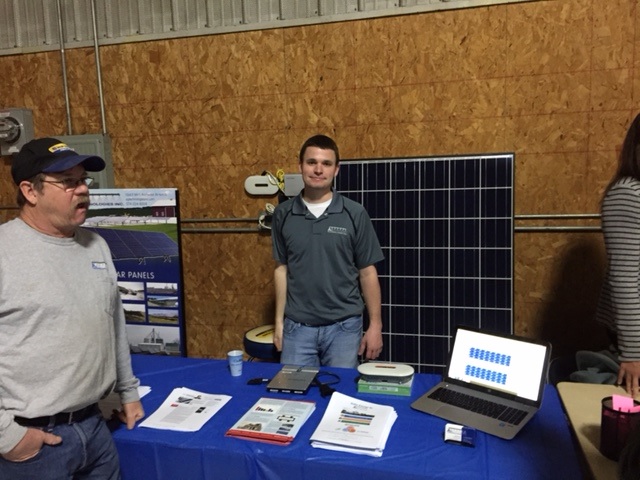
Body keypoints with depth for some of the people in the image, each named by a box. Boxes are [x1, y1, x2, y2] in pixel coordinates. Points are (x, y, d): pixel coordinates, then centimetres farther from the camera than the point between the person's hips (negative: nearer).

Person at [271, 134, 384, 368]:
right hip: (297, 326, 2)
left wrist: (375, 324, -1)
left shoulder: (355, 214, -5)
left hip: (343, 326, -1)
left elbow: (367, 272, -1)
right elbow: (281, 269, 7)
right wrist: (279, 321, 6)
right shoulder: (283, 214, 1)